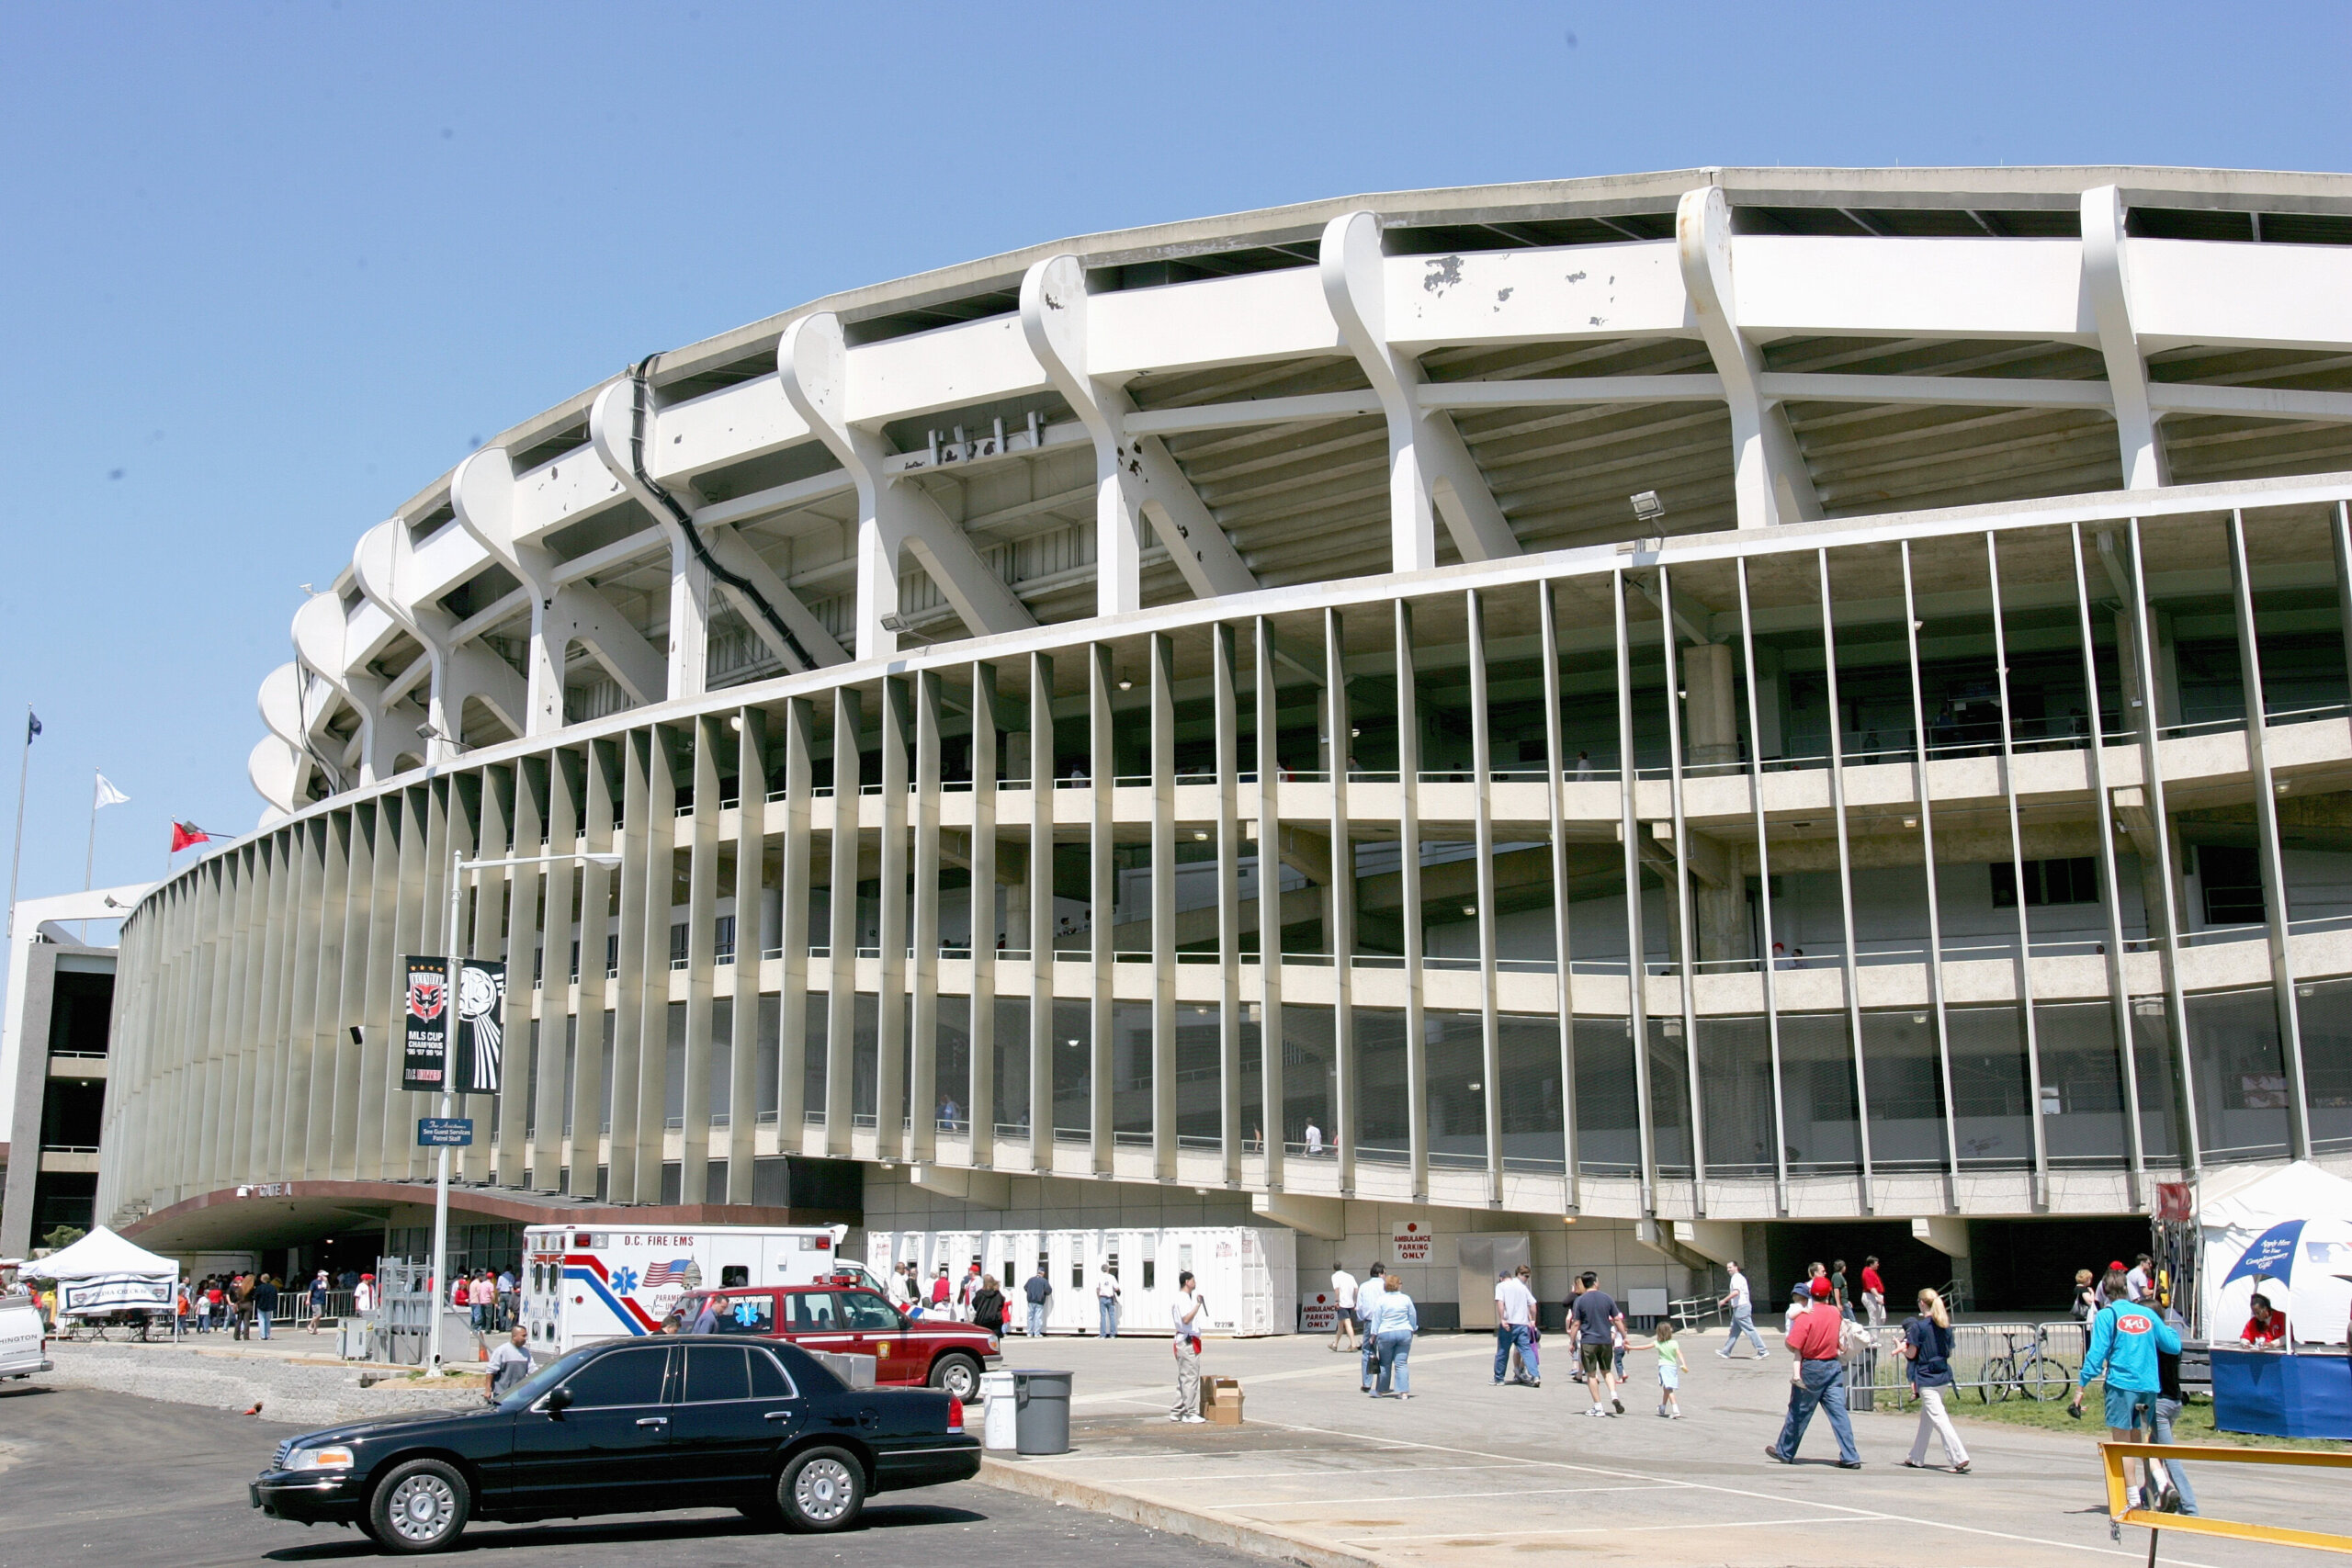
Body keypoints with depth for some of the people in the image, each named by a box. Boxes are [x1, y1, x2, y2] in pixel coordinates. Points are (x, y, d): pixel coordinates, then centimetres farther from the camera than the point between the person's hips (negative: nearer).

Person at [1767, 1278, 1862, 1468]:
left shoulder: (1806, 1316, -16)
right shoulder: (1836, 1313, 1)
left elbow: (1792, 1346, -19)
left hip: (1811, 1368, -4)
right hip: (1834, 1366, 4)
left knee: (1799, 1412, 7)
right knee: (1838, 1411, 2)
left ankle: (1785, 1452, 21)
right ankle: (1850, 1457, -3)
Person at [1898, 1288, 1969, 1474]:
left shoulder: (1918, 1326, -13)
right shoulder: (1946, 1326, 6)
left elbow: (1911, 1354, -12)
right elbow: (1949, 1352, 11)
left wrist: (1901, 1347, 8)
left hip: (1926, 1378, -7)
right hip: (1943, 1376, 7)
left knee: (1938, 1418, -9)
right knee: (1926, 1418, 17)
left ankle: (1960, 1458, -21)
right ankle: (1917, 1458, 25)